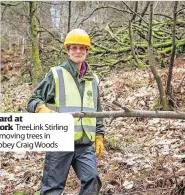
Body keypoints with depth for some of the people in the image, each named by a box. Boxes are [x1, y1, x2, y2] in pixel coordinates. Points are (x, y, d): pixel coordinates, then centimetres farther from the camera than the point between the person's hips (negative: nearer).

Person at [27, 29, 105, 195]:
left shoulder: (93, 79, 13)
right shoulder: (56, 74, -1)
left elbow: (97, 112, 20)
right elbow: (33, 101, -3)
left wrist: (99, 137, 16)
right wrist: (42, 109, -25)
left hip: (85, 144, 4)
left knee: (92, 181, -4)